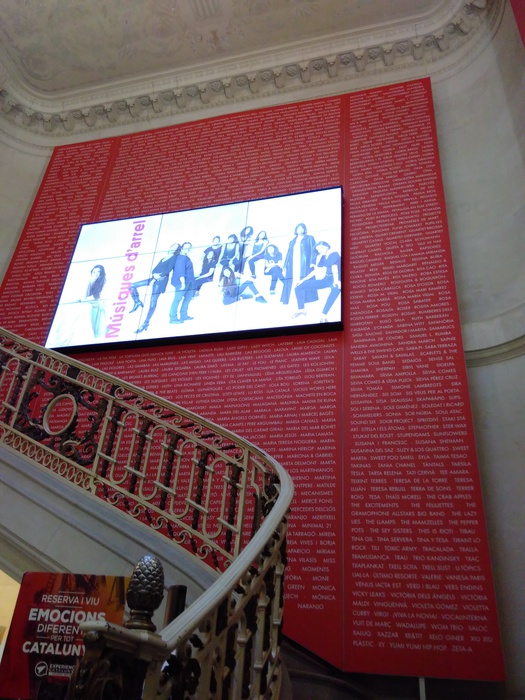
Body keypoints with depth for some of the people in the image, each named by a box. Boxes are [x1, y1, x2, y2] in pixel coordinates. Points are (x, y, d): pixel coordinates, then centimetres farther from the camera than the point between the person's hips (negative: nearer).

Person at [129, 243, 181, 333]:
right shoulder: (164, 257, 24)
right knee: (132, 286, 2)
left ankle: (146, 323, -12)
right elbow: (155, 269, 19)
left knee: (153, 302, -14)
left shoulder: (174, 257, 1)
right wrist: (154, 274, 1)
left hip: (161, 280, -8)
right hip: (154, 278, 8)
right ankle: (138, 303, 15)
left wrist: (160, 275, -18)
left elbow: (169, 269, -12)